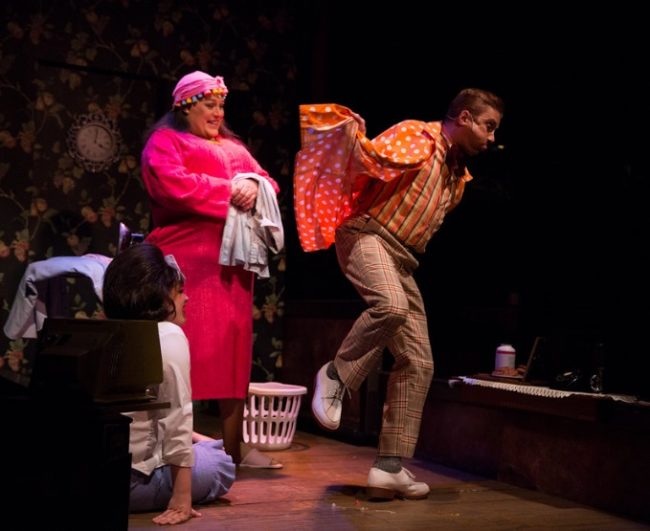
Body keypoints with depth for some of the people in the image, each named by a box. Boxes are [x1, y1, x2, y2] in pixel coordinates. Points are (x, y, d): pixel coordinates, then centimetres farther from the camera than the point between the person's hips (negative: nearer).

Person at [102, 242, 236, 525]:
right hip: (132, 478, -8)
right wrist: (181, 498, -18)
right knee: (222, 465, 16)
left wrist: (192, 437, 25)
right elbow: (176, 417, -18)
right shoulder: (169, 335, -14)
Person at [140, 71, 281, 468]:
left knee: (234, 350, 4)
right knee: (187, 349, -11)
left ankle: (234, 445, 7)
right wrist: (228, 190, -12)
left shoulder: (233, 146, 26)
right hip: (187, 260, -7)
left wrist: (253, 184, -8)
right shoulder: (165, 141, 5)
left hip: (233, 260, 7)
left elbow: (268, 181, 16)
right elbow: (172, 184, -14)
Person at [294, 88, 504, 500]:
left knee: (418, 364, -1)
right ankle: (337, 374, -12)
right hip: (367, 235, -8)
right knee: (391, 305, -39)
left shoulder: (459, 176, 22)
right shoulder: (417, 137, -2)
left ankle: (390, 467, 3)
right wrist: (353, 136, -34)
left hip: (402, 262, 8)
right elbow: (374, 158, -19)